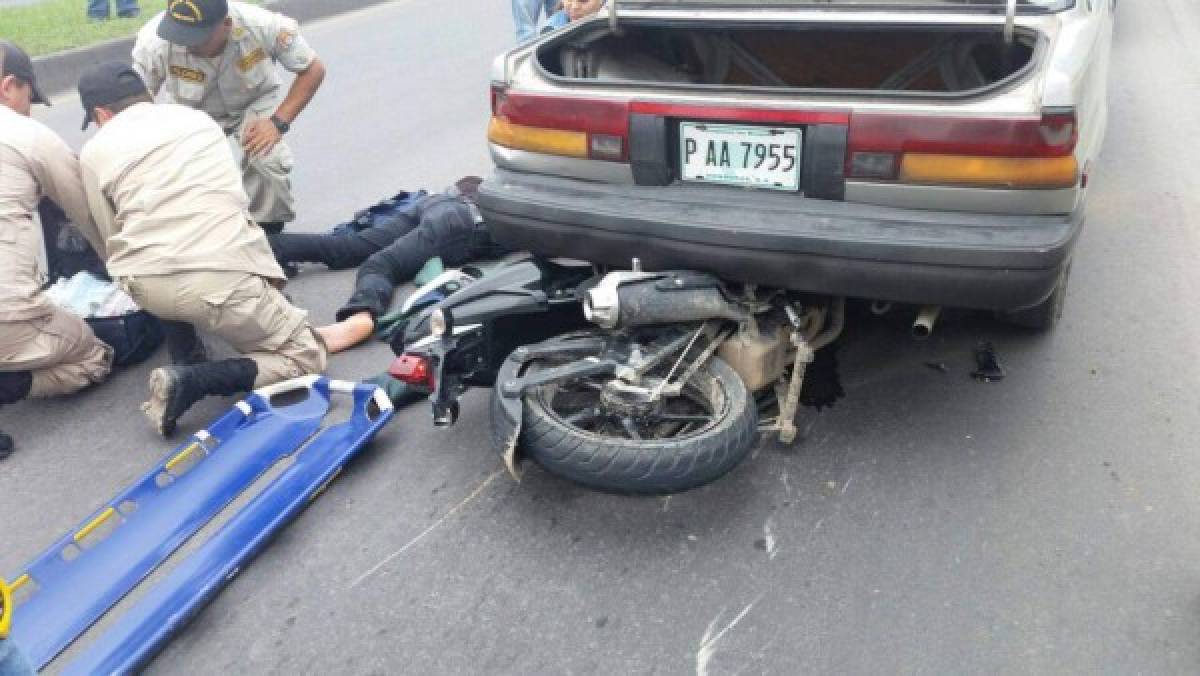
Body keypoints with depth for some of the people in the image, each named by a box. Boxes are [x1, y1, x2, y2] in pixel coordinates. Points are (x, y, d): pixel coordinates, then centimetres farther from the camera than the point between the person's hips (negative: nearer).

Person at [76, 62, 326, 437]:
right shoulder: (200, 118, 22)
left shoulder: (95, 150, 15)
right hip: (222, 280, -2)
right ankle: (193, 381, -9)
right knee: (306, 355, 11)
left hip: (147, 284, 2)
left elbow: (111, 237, 20)